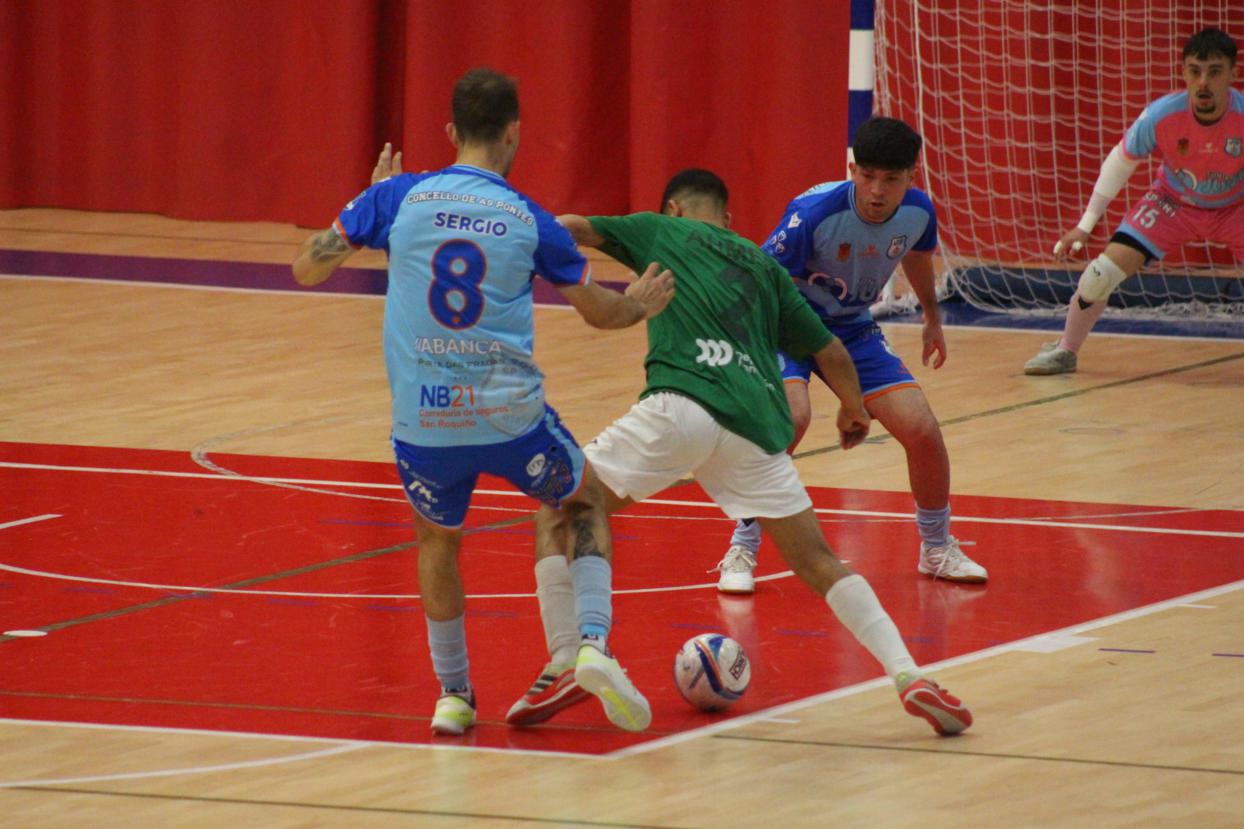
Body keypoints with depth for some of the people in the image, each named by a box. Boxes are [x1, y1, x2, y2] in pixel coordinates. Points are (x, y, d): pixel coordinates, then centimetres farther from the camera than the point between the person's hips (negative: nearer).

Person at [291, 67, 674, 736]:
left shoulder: (399, 197, -2)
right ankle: (593, 643, 4)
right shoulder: (530, 220, 1)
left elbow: (307, 268, 6)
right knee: (584, 503, 25)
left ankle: (453, 694, 28)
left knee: (437, 539, 27)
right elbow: (598, 310, 14)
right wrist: (641, 305, 38)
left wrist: (376, 200, 20)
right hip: (511, 417, -1)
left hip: (424, 424, 1)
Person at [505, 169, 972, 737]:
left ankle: (564, 663, -5)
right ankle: (909, 676, -4)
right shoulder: (763, 266, 30)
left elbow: (569, 229, 19)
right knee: (817, 563, 11)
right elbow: (831, 353, 31)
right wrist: (852, 410, 49)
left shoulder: (663, 231, 22)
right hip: (755, 422, 4)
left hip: (683, 405, -4)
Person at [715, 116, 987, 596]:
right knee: (790, 417, -33)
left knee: (921, 430, -6)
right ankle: (741, 552, -18)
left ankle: (938, 549, 22)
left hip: (851, 327, 5)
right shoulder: (814, 213, -31)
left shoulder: (918, 212, -13)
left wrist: (933, 317, 26)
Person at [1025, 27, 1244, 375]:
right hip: (1172, 203, 1)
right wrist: (1085, 226, -6)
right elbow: (1120, 162, -10)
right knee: (1103, 272, -9)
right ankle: (1065, 351, 16)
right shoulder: (1162, 115, -28)